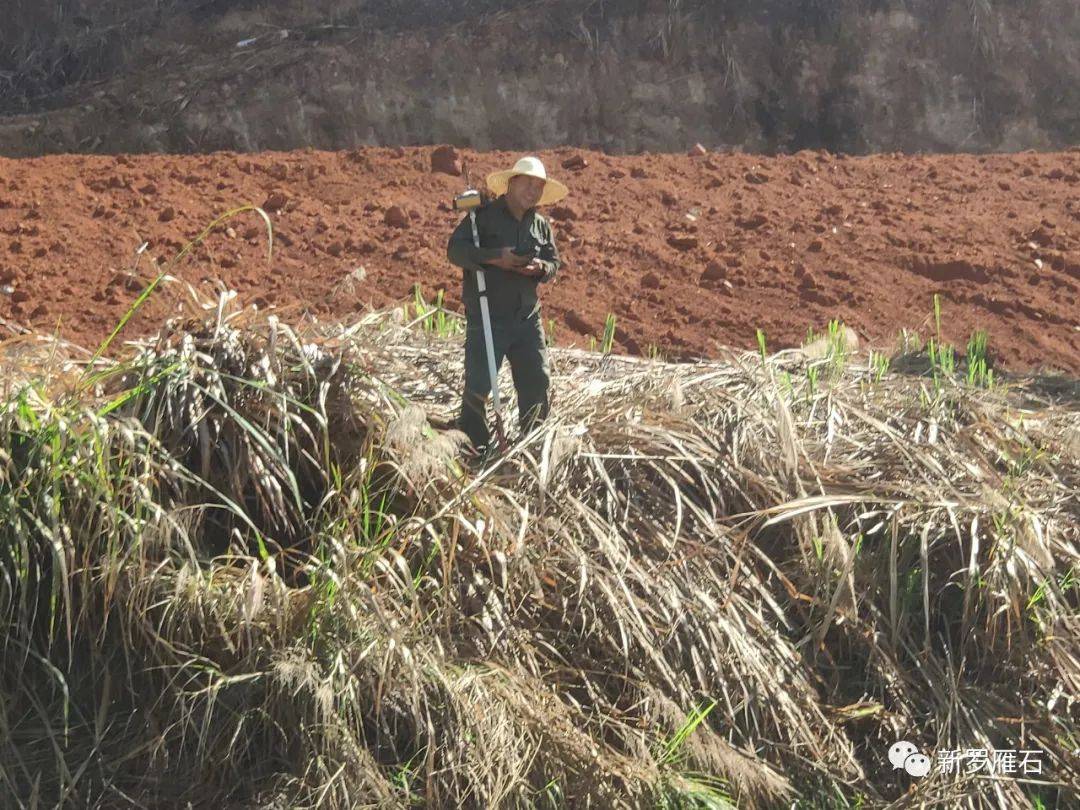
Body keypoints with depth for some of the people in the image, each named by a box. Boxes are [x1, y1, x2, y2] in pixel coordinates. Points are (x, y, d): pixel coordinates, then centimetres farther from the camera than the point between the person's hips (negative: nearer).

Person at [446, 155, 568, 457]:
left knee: (538, 380, 8)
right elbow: (455, 249, -13)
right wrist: (494, 258, -24)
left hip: (527, 317, 5)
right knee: (478, 384, -3)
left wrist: (541, 268, -9)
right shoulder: (484, 215, -6)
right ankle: (473, 449, 8)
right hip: (486, 317, -5)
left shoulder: (541, 225, 12)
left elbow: (554, 262, 15)